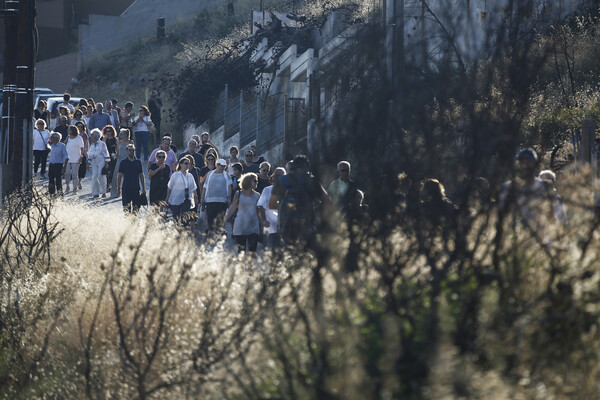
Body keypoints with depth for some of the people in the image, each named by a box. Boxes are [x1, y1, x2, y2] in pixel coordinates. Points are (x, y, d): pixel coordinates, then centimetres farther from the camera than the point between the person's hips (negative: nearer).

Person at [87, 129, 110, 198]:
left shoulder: (102, 144, -3)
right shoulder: (92, 145, 14)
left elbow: (106, 154, -3)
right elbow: (89, 155, 19)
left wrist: (106, 163, -7)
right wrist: (88, 163, 14)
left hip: (101, 162, -5)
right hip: (94, 162, 5)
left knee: (100, 176, -8)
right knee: (94, 177, -2)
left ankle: (103, 192, 3)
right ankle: (95, 193, 2)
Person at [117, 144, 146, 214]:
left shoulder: (138, 162, 9)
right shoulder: (123, 163, 2)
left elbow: (141, 176, 13)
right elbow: (119, 176, 5)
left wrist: (143, 189, 9)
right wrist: (118, 189, 0)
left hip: (136, 188, 2)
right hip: (126, 189, -2)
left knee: (136, 208, -1)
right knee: (127, 209, -2)